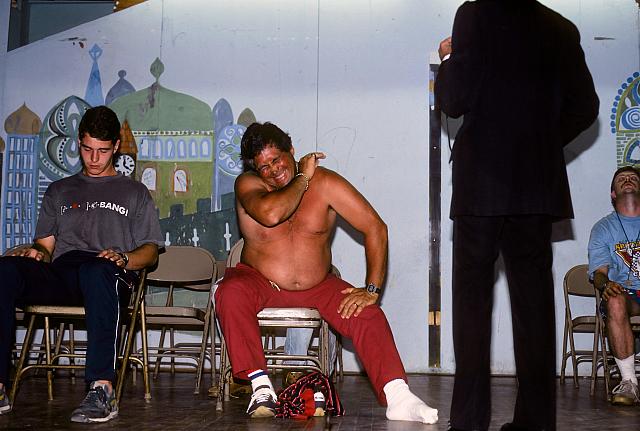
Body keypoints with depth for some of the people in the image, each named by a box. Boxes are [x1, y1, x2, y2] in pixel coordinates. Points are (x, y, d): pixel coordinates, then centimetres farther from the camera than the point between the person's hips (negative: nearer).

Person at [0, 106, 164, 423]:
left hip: (107, 275, -3)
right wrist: (36, 252, 0)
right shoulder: (59, 191, 32)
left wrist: (124, 259, -7)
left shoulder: (134, 192, 25)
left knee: (97, 270, -42)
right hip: (58, 276, 3)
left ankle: (102, 390, -50)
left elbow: (151, 250, 15)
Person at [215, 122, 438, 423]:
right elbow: (270, 214, -36)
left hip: (317, 286, 1)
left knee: (368, 314, -21)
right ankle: (261, 387, -29)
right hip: (260, 282, -1)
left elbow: (375, 228, -13)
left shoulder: (325, 183, -10)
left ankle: (398, 398, -28)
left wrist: (371, 290, -19)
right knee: (230, 293, -32)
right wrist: (302, 178, -20)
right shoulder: (248, 184, -11)